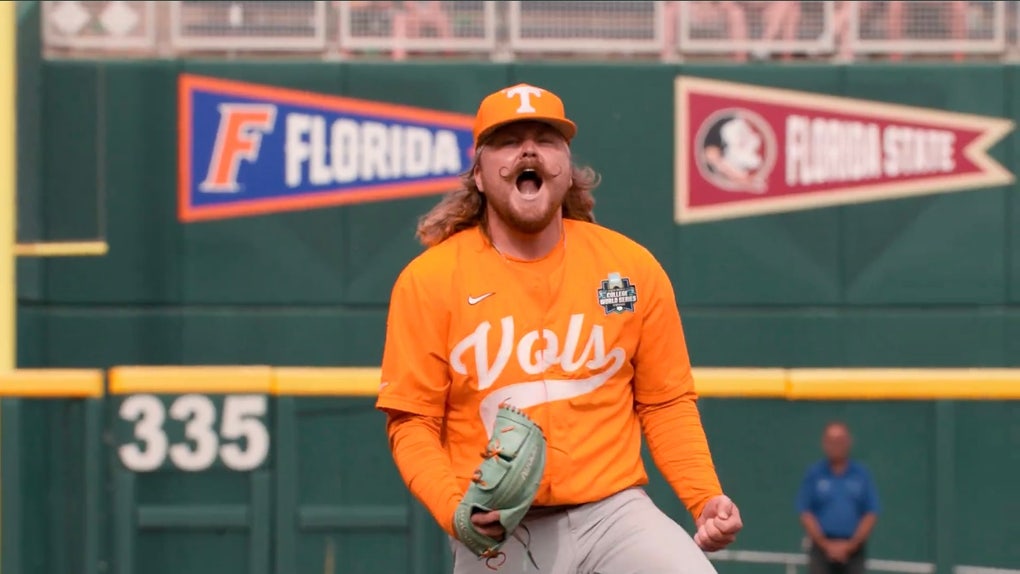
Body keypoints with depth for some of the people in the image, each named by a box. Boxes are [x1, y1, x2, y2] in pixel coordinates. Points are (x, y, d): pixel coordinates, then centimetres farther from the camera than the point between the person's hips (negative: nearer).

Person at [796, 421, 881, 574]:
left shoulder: (862, 475, 4)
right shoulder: (814, 474, 3)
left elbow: (871, 515, 2)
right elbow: (806, 514, 1)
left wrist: (849, 546, -8)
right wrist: (826, 545, -9)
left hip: (853, 549, 1)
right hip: (822, 547, -1)